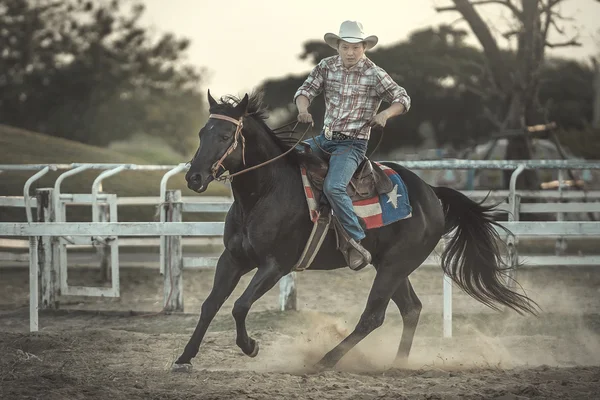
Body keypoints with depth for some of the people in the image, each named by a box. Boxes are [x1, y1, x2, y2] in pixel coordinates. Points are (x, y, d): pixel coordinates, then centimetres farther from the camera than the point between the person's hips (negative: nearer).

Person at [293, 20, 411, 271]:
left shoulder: (374, 74, -7)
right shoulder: (327, 67, 4)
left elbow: (402, 99, -3)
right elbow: (305, 90, 2)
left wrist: (385, 114, -23)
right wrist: (303, 109, -20)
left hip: (352, 144, -6)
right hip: (325, 138, 6)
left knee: (333, 187, -28)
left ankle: (357, 244, -24)